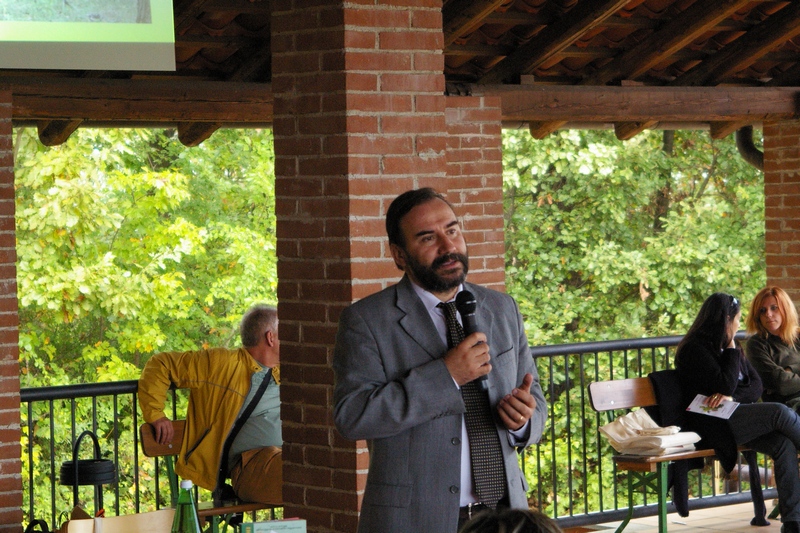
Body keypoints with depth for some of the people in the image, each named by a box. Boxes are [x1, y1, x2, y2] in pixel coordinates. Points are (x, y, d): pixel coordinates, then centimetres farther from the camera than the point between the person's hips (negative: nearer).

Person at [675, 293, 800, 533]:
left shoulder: (730, 348, 21)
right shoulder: (694, 350, -5)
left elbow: (757, 385, 11)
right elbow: (725, 385, -14)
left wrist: (732, 395, -10)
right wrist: (731, 349, -4)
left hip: (739, 418, 8)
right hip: (712, 425, -8)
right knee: (779, 412, -27)